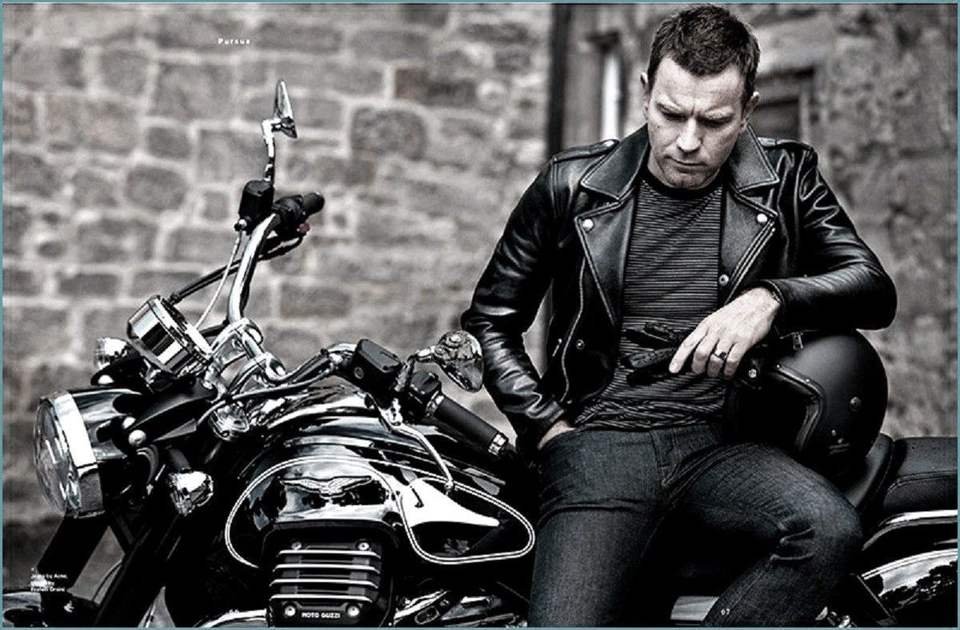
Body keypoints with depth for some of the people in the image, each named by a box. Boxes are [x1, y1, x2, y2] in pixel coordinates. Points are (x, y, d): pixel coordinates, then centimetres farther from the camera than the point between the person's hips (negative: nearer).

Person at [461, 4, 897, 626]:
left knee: (831, 529, -31)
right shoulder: (573, 185, 8)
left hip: (722, 442, 1)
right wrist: (552, 428, 1)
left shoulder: (785, 179, 9)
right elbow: (491, 320, 15)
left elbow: (875, 288, 3)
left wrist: (769, 299, -16)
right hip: (600, 437, -1)